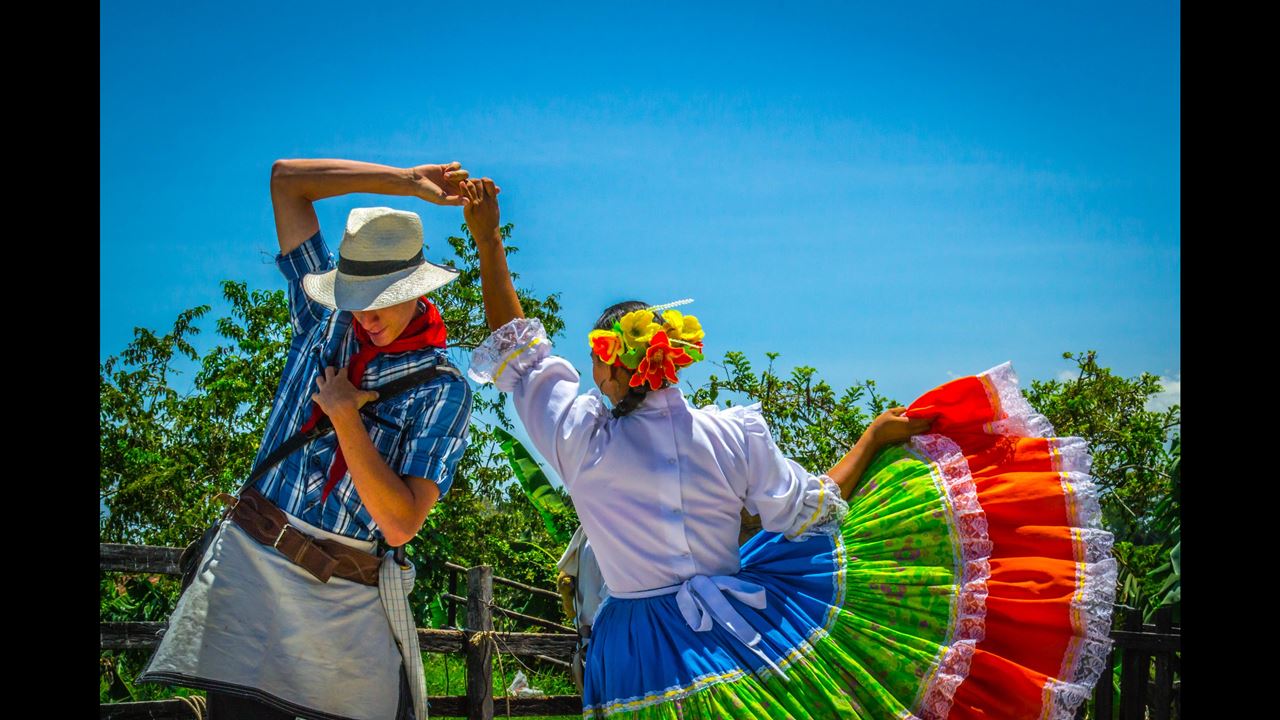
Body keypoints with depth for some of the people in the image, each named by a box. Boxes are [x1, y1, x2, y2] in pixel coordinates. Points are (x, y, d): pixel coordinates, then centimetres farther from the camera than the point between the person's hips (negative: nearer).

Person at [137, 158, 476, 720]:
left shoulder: (442, 391, -4)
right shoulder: (326, 319, 9)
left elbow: (400, 525, -13)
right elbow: (286, 180, 12)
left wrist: (344, 416, -14)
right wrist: (405, 181, 7)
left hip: (347, 599, -3)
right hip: (248, 566, 3)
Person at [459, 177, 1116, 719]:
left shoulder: (582, 439, -10)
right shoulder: (734, 437, -8)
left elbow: (516, 354, 0)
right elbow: (808, 511, 0)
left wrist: (489, 245, 3)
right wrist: (874, 439, 13)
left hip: (638, 665, -1)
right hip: (737, 627, 1)